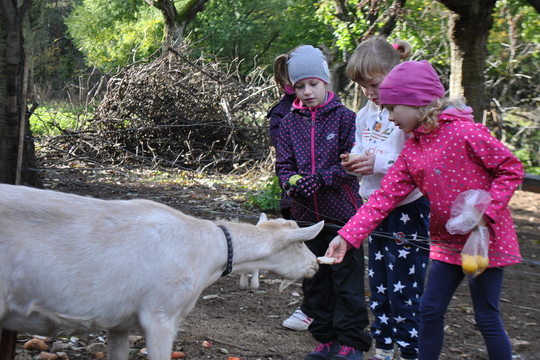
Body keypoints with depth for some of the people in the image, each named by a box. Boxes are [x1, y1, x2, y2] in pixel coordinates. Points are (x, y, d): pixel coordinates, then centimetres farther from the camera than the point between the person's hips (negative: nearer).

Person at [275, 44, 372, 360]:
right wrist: (293, 181, -14)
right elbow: (283, 164, 7)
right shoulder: (290, 122, 7)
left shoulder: (344, 117, -4)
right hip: (306, 213, 5)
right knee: (315, 280, 12)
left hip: (342, 213, -4)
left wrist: (320, 178, -20)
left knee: (347, 279, 0)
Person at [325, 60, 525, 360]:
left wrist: (486, 212, -22)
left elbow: (511, 168, -13)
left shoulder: (465, 132, -17)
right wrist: (347, 236, -8)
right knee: (430, 311, 10)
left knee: (487, 317, 1)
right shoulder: (412, 150, 4)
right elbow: (385, 197, 0)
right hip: (447, 242, 7)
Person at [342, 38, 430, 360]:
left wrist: (379, 163, -26)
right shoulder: (366, 115, 9)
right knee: (378, 286, 16)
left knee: (404, 290, -3)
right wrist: (353, 163, -3)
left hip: (409, 211, -8)